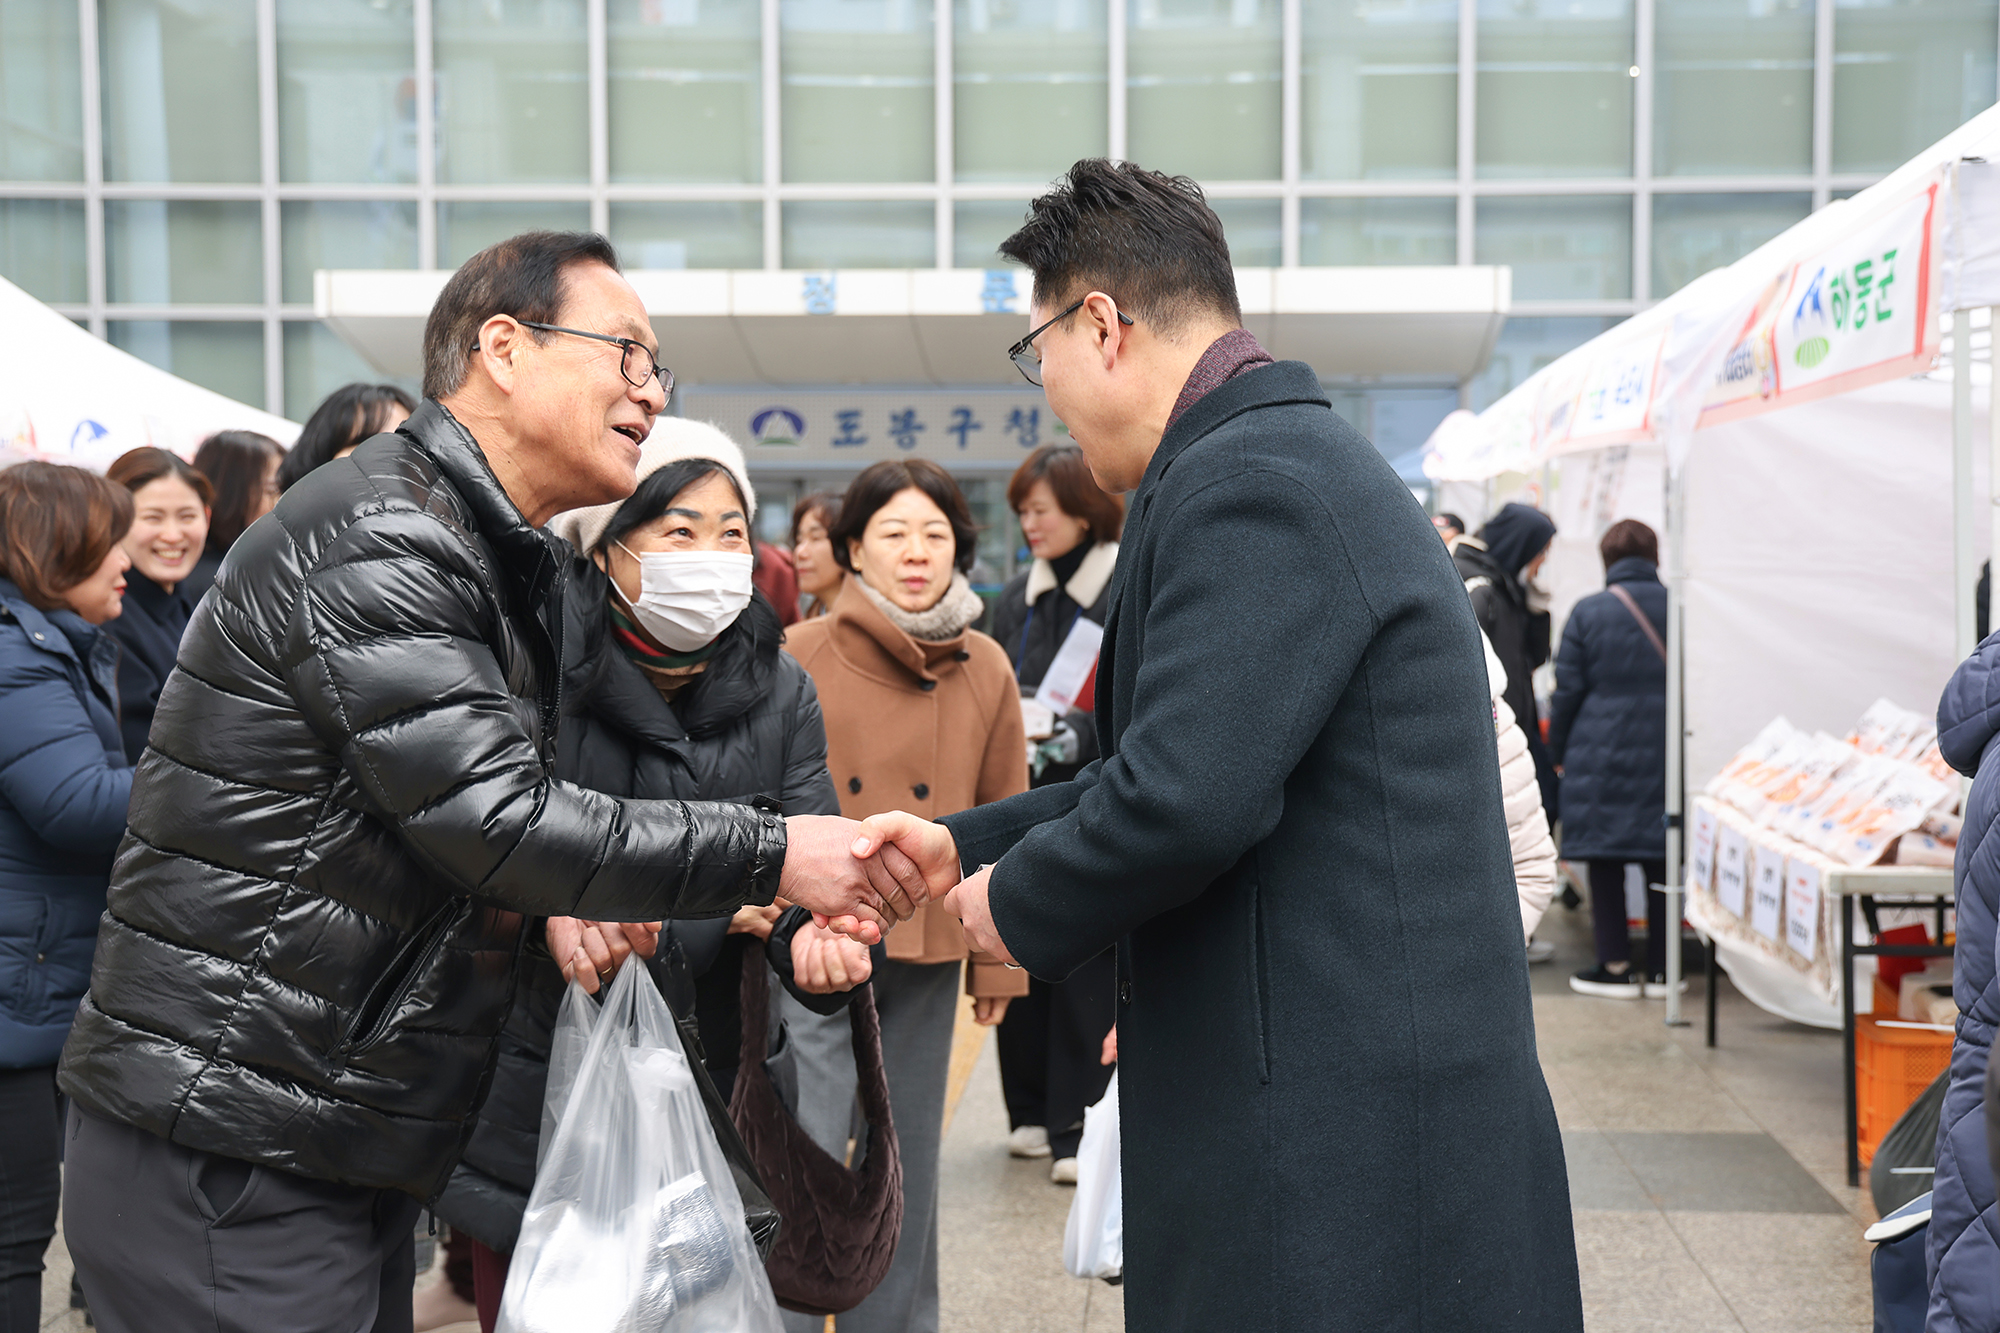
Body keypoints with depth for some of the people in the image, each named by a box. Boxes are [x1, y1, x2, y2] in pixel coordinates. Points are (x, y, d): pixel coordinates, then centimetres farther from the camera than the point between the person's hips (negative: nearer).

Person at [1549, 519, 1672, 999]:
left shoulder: (1588, 612, -4)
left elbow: (1567, 690, -1)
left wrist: (1558, 752, 10)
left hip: (1602, 749, -2)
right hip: (1666, 754, 3)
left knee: (1605, 860, 4)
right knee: (1662, 860, 8)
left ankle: (1616, 966, 6)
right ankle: (1661, 969, 13)